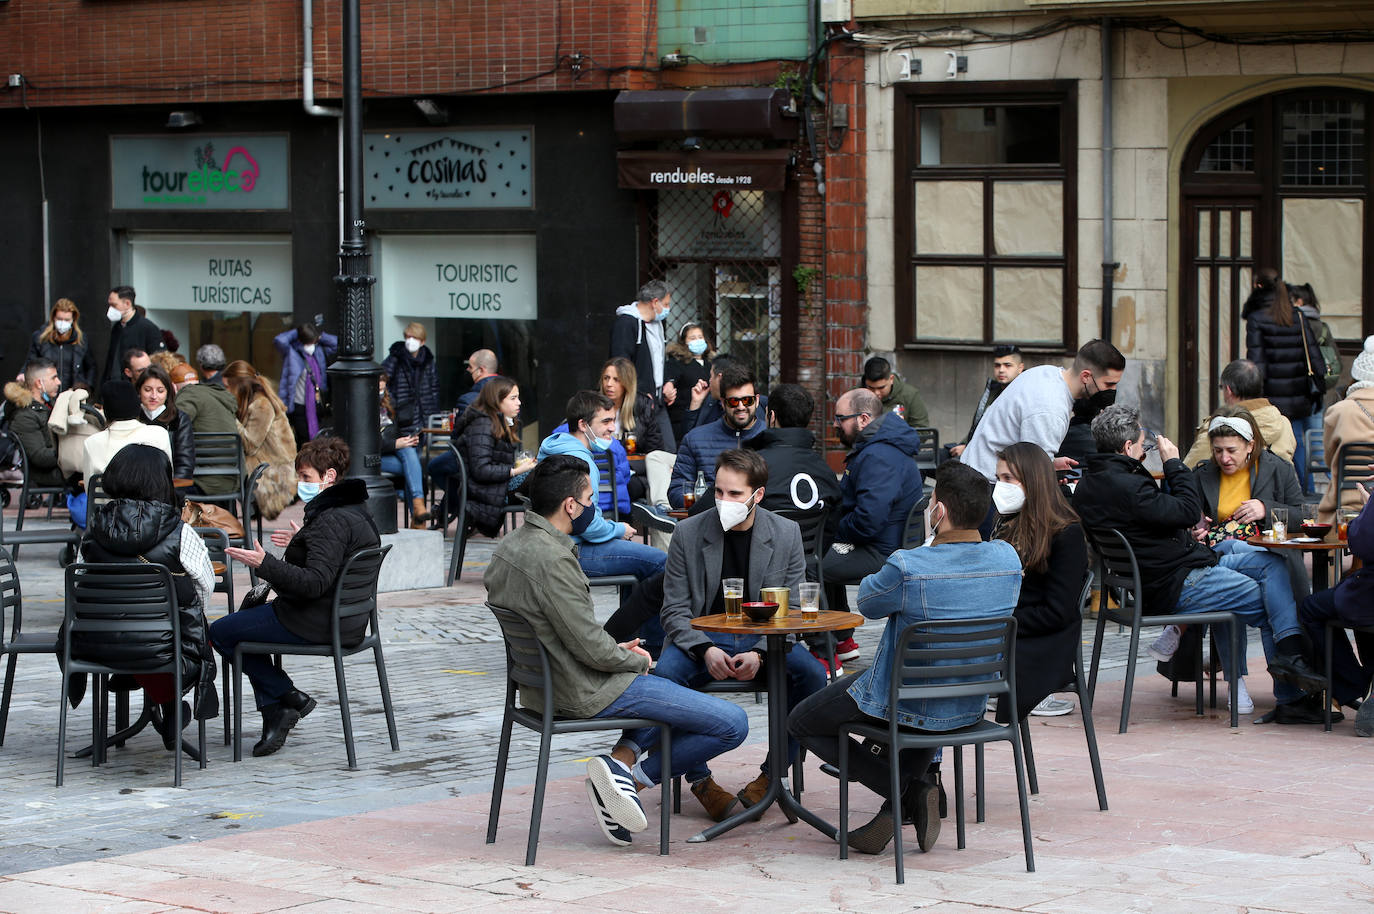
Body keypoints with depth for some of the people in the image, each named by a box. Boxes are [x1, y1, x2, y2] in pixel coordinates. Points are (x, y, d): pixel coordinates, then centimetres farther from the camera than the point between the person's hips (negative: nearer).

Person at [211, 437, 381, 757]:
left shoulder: (332, 521, -23)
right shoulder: (355, 511, 9)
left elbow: (314, 583, -32)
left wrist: (265, 564, -35)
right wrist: (301, 543, 36)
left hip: (316, 623, -11)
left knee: (220, 632, 1)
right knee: (249, 615, 28)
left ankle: (289, 698, 7)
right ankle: (275, 718, 19)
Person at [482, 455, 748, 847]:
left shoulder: (508, 546, 5)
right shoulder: (553, 559, -25)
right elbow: (591, 647, -23)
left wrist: (616, 651, 11)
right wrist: (635, 660, -3)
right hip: (585, 694, -10)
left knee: (671, 685, 34)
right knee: (733, 724, -8)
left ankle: (625, 756, 9)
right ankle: (635, 774, -3)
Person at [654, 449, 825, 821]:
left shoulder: (786, 534, -1)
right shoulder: (688, 533, -3)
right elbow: (675, 611, -2)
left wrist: (759, 654, -20)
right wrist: (706, 651, -22)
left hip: (764, 640, 1)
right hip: (702, 638, -1)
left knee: (812, 674, -29)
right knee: (665, 673, -32)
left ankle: (771, 775, -14)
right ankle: (700, 780, -19)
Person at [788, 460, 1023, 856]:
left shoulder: (907, 569, -28)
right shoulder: (1007, 559, -10)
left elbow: (867, 603, -6)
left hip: (906, 705, -6)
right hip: (972, 707, 6)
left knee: (801, 723, 17)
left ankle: (909, 790, 4)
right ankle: (903, 806, 25)